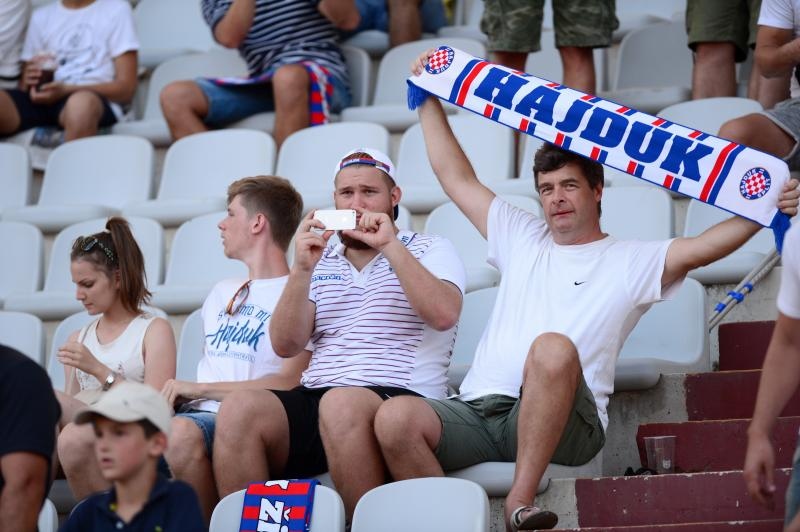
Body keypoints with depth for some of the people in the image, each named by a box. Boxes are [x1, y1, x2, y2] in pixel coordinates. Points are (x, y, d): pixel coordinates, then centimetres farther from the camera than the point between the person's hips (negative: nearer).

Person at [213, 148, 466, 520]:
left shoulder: (430, 250, 13)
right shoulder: (320, 259, 22)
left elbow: (443, 315, -9)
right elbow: (285, 345, 10)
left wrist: (391, 246, -10)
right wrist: (302, 269, -2)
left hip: (401, 397, -3)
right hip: (314, 396, 4)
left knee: (341, 403, -38)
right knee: (240, 408, -26)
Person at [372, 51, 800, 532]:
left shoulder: (632, 261, 15)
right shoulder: (523, 239, 30)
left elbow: (705, 246, -1)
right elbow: (457, 178, 34)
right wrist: (430, 101, 35)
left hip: (562, 422, -4)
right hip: (479, 409, 4)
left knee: (553, 347, -40)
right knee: (396, 418, -27)